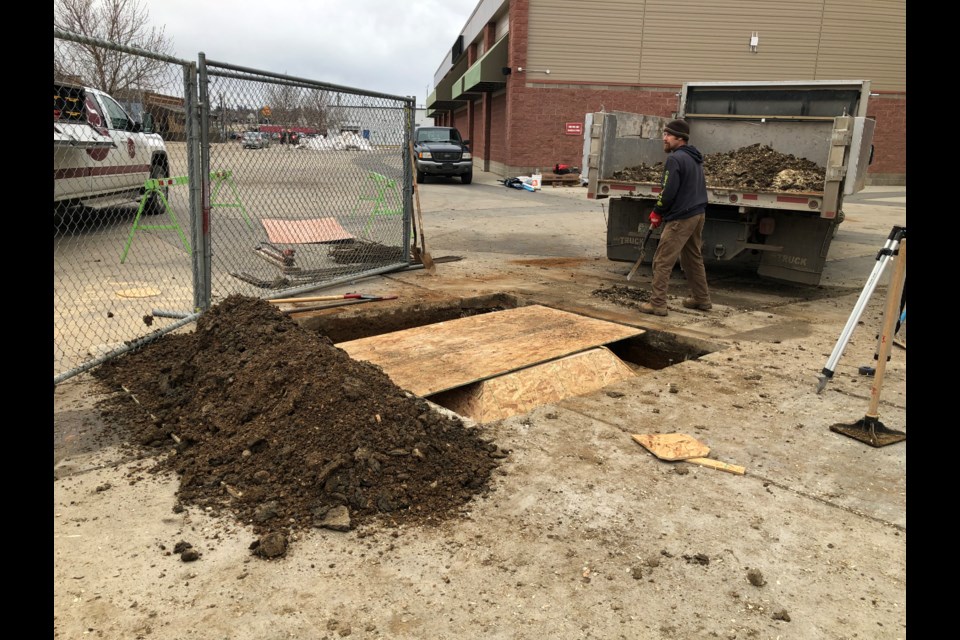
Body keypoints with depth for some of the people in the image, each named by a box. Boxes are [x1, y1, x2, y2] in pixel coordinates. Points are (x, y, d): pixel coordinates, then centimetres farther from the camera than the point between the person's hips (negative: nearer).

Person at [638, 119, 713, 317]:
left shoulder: (676, 159, -15)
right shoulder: (695, 158, 15)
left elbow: (669, 191, -20)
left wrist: (657, 212, -4)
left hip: (681, 218, -10)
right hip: (698, 213, 10)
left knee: (662, 261, -5)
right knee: (693, 258, 20)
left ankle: (657, 304, -5)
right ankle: (702, 299, 28)